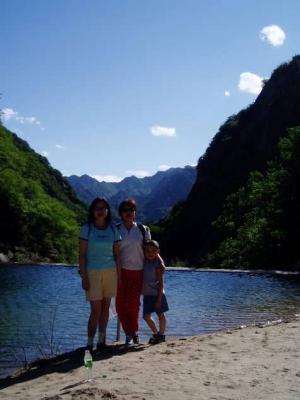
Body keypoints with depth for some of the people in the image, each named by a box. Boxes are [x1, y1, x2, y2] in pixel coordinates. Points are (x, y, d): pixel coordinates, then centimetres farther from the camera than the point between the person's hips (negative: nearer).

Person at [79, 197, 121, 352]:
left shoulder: (113, 230, 7)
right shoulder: (87, 229, -1)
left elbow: (117, 255, 9)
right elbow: (82, 254, -4)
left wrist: (119, 276, 4)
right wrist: (84, 277, -10)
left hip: (110, 271, 3)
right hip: (92, 272, -3)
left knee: (105, 307, 7)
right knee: (96, 309, -5)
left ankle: (102, 340, 18)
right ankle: (89, 343, 4)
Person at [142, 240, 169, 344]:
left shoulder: (158, 264, -13)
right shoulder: (144, 261, 0)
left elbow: (161, 283, -14)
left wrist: (159, 299, -16)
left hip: (157, 294, -5)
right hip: (147, 294, 5)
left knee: (160, 315, 6)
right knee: (146, 316, 6)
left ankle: (161, 335, 20)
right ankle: (156, 334, 25)